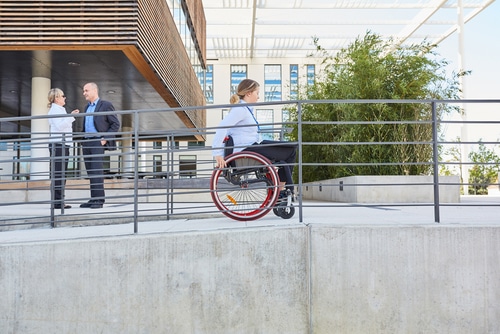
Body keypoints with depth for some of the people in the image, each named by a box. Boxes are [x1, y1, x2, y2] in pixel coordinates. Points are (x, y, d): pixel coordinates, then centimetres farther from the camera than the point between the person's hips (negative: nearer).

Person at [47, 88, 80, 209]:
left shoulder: (59, 109, 24)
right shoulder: (55, 109, -6)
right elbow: (59, 125, -18)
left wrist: (71, 116, 17)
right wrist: (71, 116, -15)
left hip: (62, 144, 10)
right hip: (58, 144, -10)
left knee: (61, 174, 10)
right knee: (58, 174, -11)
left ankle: (59, 201, 13)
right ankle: (57, 202, -10)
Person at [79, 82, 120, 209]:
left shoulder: (106, 105, -2)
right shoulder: (87, 107, 21)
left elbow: (116, 124, -6)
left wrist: (105, 138, -14)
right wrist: (83, 143, 18)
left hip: (98, 142, -7)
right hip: (87, 142, 7)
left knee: (97, 171, -14)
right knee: (90, 172, 5)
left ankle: (99, 200, -12)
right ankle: (93, 199, 7)